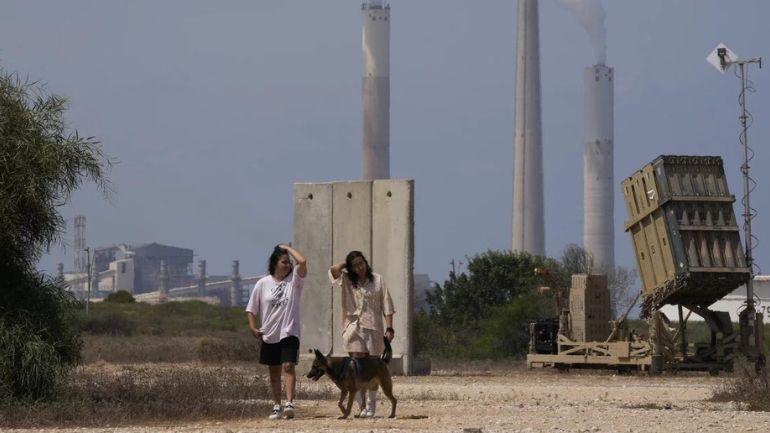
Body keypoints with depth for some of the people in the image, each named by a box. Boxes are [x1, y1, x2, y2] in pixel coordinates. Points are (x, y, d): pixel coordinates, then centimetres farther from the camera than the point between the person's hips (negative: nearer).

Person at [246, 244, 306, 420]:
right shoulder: (263, 283, 2)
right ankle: (277, 406, 18)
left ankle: (289, 403, -26)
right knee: (274, 372, 10)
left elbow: (302, 262, -18)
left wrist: (288, 248, -6)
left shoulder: (294, 280, -1)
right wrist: (252, 327, -3)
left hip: (289, 333, -2)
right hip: (269, 335, 2)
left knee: (288, 366, -18)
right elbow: (252, 308, 8)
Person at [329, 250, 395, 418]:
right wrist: (345, 264, 3)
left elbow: (386, 306, 2)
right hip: (354, 328, 0)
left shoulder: (377, 280, 3)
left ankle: (371, 404, 20)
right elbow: (334, 270, -16)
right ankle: (362, 406, -5)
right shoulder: (346, 280, 5)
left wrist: (389, 328, -6)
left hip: (374, 328, 0)